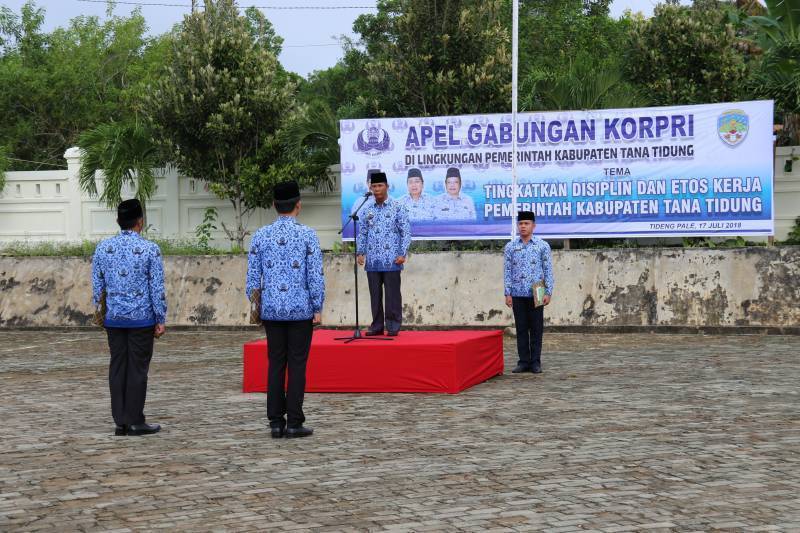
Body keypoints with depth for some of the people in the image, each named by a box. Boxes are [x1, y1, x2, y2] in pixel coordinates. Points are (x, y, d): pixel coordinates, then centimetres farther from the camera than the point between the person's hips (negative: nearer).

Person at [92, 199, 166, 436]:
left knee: (117, 367, 8)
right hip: (142, 319, -4)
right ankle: (135, 421, 3)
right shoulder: (150, 249, -9)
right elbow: (157, 288, -8)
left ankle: (120, 422, 10)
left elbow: (97, 286, 7)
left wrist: (99, 313, 17)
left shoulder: (103, 248, 2)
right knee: (138, 368, 1)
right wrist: (161, 319, -1)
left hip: (113, 318, 4)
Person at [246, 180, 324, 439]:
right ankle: (294, 422, 0)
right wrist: (318, 308, -2)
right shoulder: (307, 235, -7)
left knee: (275, 365, 8)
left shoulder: (261, 235, 3)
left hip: (271, 309, 3)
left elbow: (253, 275, 4)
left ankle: (276, 422, 8)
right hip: (301, 310, -3)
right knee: (297, 365, 1)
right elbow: (315, 275, -9)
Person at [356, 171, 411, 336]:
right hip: (372, 261, 4)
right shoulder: (367, 211, 13)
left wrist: (403, 253, -10)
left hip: (391, 261, -4)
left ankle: (393, 327, 2)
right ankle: (377, 326, 14)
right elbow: (362, 234, 16)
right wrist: (360, 252, 3)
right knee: (375, 295, 7)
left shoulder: (397, 209, 0)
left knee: (392, 295, -3)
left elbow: (406, 232, -2)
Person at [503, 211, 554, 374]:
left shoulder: (542, 246, 1)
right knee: (521, 329, 5)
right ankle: (523, 361, 10)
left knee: (536, 329, 2)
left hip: (536, 294, -1)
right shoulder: (510, 247, 5)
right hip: (518, 294, 2)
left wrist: (548, 293, -6)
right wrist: (508, 293, -1)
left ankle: (535, 362, 8)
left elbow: (548, 270, 1)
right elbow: (507, 271, 5)